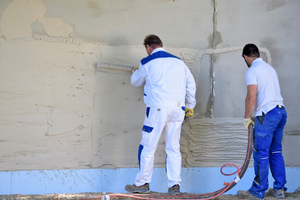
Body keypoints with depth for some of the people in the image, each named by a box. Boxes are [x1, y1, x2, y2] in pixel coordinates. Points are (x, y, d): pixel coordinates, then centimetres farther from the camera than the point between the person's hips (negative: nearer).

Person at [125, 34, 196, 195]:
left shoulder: (147, 63, 2)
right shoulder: (178, 61, 13)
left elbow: (135, 82, 17)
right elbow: (191, 83, 16)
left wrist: (136, 71, 40)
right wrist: (190, 105, 26)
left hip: (158, 109, -4)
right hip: (177, 109, 5)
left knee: (148, 147, 4)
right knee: (173, 147, 8)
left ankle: (142, 183, 9)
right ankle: (175, 185, 6)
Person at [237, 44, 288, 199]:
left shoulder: (252, 71, -7)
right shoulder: (270, 68, 19)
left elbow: (252, 96, -16)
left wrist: (246, 118, -6)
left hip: (267, 114, -8)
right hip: (281, 111, 8)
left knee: (261, 154, -2)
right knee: (276, 152, 14)